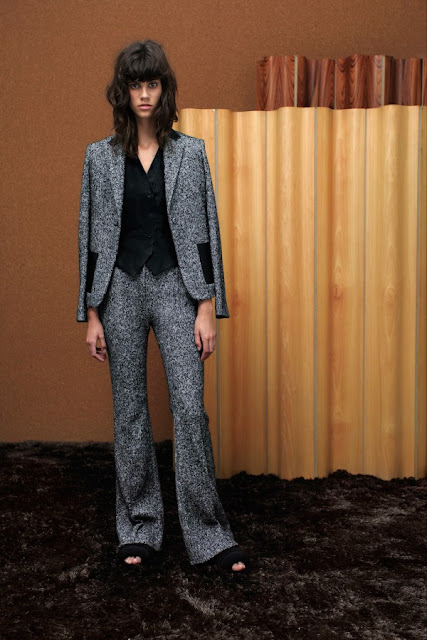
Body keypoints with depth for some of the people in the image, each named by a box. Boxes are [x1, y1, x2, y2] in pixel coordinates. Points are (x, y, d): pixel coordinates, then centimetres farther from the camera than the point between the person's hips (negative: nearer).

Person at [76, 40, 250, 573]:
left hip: (175, 286, -1)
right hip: (121, 288, 1)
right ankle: (139, 529, 21)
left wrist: (208, 307, -6)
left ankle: (208, 535, 5)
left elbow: (205, 231, 1)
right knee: (130, 411, 7)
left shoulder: (190, 152, 4)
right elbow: (91, 236, 6)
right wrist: (92, 313, 2)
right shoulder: (100, 156, 6)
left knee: (190, 409, -6)